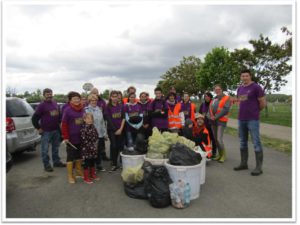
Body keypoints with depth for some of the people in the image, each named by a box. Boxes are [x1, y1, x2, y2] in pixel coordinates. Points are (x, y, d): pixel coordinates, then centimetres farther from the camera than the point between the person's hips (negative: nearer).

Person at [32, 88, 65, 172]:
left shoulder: (55, 103, 10)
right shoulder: (42, 105, -8)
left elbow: (59, 114, 22)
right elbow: (34, 118, -9)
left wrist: (59, 123, 13)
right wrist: (38, 128, -9)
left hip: (56, 130, 6)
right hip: (46, 131, -6)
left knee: (56, 147, 16)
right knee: (45, 149, 2)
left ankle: (56, 162, 28)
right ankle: (46, 165, 12)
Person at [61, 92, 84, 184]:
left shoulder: (82, 110, 6)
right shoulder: (67, 110, -10)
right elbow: (64, 125, -11)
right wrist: (65, 137, -14)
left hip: (81, 138, 6)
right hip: (71, 138, -6)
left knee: (79, 156, 18)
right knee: (70, 157, 3)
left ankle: (79, 172, 33)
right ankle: (70, 176, 14)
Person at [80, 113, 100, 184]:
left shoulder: (93, 127, 5)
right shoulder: (83, 129, -18)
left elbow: (96, 136, 10)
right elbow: (84, 140, -20)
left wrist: (95, 145, -2)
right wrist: (91, 147, -17)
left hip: (93, 149, 7)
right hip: (86, 149, -7)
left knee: (92, 162, 17)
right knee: (87, 163, 2)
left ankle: (93, 175, 32)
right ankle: (86, 178, 14)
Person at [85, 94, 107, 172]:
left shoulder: (99, 109, 10)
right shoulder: (86, 110, -7)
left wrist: (105, 132, 13)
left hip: (100, 134, 5)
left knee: (100, 150, 14)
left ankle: (99, 165, 32)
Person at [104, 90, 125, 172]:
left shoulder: (121, 106, 5)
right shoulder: (108, 107, -2)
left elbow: (123, 118, 3)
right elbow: (108, 119, -6)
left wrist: (121, 129, -7)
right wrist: (115, 130, -10)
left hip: (120, 129, 2)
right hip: (111, 129, -2)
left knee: (119, 145, 4)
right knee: (113, 145, -5)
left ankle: (115, 162, 22)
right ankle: (114, 164, 5)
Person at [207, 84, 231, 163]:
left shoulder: (227, 98, -4)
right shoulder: (213, 99, 18)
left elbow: (225, 109, -15)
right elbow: (210, 109, 16)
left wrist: (216, 117, -18)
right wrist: (210, 116, -4)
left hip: (221, 121, -7)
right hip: (213, 121, 7)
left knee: (219, 139, -14)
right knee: (216, 139, 10)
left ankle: (223, 155, 2)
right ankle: (220, 154, 21)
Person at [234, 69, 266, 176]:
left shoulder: (256, 87, -6)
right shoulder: (239, 89, 13)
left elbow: (263, 103, -4)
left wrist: (254, 111, 8)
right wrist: (244, 111, 13)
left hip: (253, 119, -7)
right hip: (241, 119, 7)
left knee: (256, 142, -3)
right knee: (243, 142, 12)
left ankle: (259, 167, 3)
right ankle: (244, 163, 22)